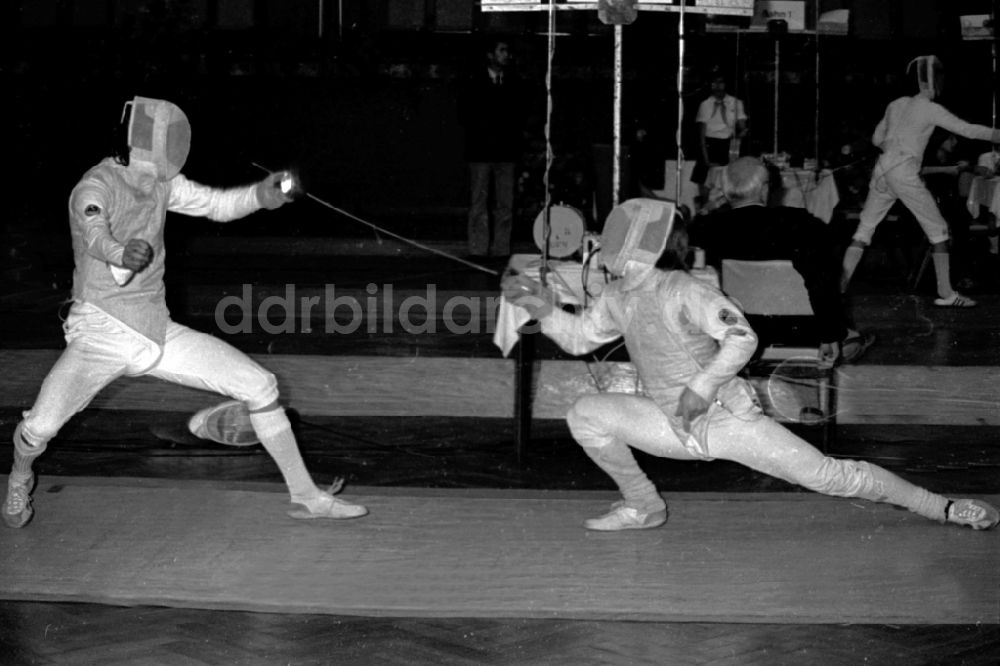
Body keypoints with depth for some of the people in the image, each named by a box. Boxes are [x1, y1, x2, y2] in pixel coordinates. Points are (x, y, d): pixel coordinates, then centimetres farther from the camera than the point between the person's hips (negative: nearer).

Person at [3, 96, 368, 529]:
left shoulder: (157, 179, 0)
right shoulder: (94, 189, -21)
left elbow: (216, 204, 7)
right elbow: (95, 234, -43)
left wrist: (260, 194, -15)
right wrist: (121, 254, -67)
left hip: (156, 330, 6)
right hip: (101, 331, -6)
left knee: (261, 387, -7)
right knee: (41, 426, -25)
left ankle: (305, 496, 15)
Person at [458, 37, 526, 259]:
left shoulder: (513, 84, 11)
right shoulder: (474, 82, 4)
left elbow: (519, 116, 14)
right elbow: (464, 115, 4)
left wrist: (515, 141, 1)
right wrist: (481, 132, -8)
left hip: (506, 153, 2)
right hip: (480, 152, -2)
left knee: (505, 205, 0)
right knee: (478, 204, -1)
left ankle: (501, 251, 4)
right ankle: (478, 252, 2)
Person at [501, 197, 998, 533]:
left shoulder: (683, 291, -22)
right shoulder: (618, 297, 2)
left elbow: (742, 338, -30)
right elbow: (579, 337, 16)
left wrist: (702, 388, -27)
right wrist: (544, 309, 0)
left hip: (727, 418, -7)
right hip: (672, 425, 7)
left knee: (827, 475, -11)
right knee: (584, 414, -8)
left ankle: (943, 509, -1)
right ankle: (643, 506, 7)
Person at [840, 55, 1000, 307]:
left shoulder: (895, 105, 15)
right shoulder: (930, 109, -5)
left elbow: (877, 139, 26)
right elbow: (968, 130, -12)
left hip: (882, 171, 6)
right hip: (904, 175, -6)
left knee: (864, 231, 11)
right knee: (938, 230, 3)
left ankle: (838, 286, 0)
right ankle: (946, 294, -1)